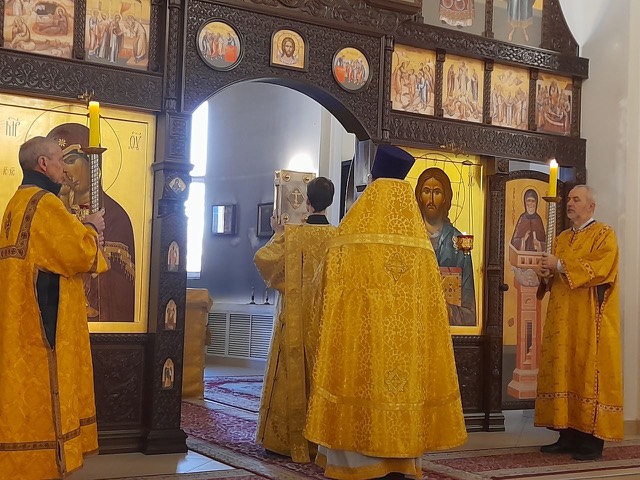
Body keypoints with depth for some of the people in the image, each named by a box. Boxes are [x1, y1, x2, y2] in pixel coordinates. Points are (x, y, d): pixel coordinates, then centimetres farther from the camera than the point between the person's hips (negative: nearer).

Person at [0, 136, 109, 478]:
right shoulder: (43, 203, -15)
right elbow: (81, 253, -18)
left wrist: (82, 231, 9)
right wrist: (92, 229, 2)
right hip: (43, 321, -10)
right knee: (43, 388, -4)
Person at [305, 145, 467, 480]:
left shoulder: (353, 227, -3)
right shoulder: (418, 236, 6)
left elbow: (333, 281, 2)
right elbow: (427, 294, 6)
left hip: (359, 321, -3)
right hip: (407, 323, 3)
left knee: (361, 373, 1)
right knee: (402, 375, 8)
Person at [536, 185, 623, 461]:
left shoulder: (604, 235, -1)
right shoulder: (562, 238, 20)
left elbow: (599, 268, -17)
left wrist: (560, 266, -16)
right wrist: (548, 273, -2)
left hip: (590, 320, -7)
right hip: (562, 319, 7)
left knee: (589, 372, -7)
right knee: (563, 372, 3)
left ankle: (592, 440, -4)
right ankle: (568, 435, 8)